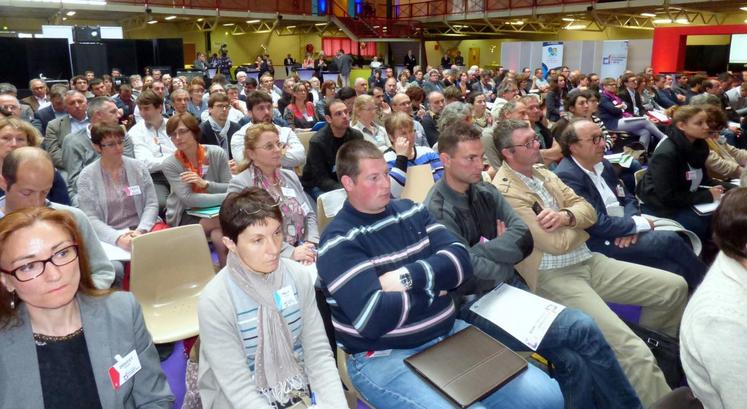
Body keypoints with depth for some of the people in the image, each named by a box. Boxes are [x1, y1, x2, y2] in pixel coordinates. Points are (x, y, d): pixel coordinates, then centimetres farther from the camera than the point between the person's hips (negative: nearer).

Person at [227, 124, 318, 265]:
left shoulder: (290, 176, 15)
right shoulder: (239, 185, -5)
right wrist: (290, 252, -19)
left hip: (302, 249, 6)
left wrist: (311, 245, -4)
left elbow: (309, 214, 14)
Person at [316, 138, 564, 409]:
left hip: (450, 334, 6)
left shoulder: (411, 212, 7)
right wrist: (432, 286, -9)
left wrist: (408, 276, -18)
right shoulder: (339, 243, -11)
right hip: (385, 358, -5)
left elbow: (461, 260, -2)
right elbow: (372, 319, -23)